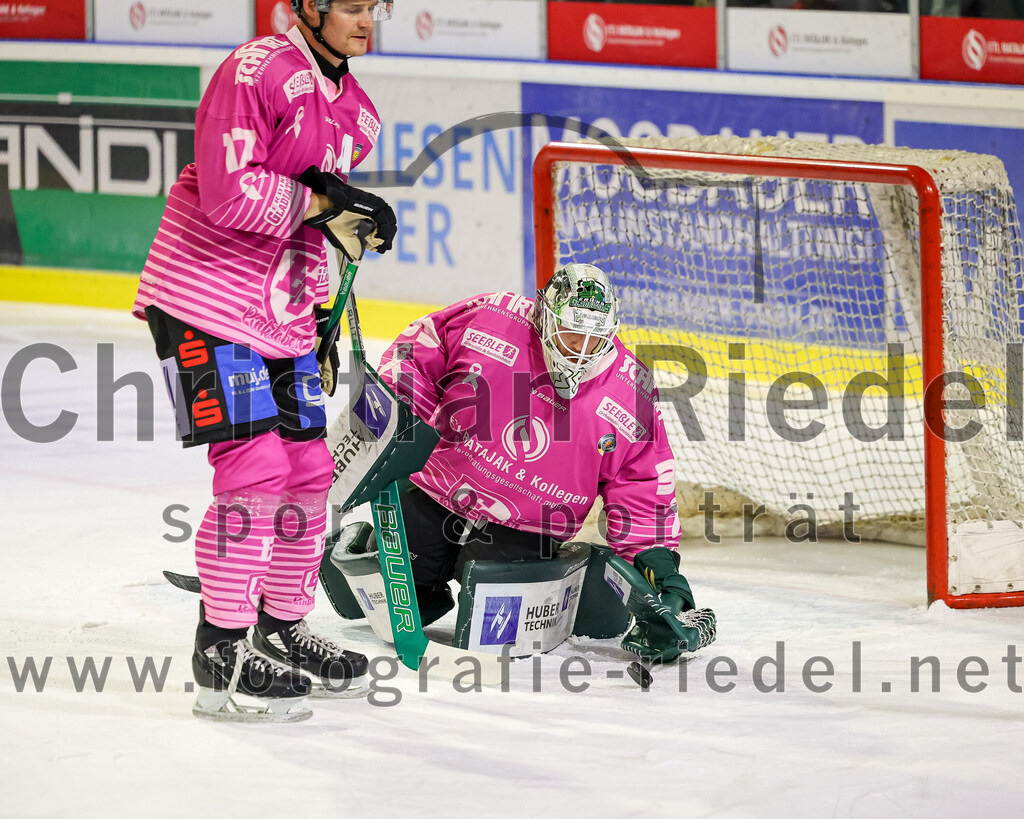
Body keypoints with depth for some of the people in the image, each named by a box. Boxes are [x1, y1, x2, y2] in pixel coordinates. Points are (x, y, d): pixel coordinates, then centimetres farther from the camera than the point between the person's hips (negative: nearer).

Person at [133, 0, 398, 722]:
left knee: (308, 471, 11)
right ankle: (222, 656, -8)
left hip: (281, 312, 9)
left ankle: (283, 630, 28)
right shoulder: (257, 71, -17)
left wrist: (321, 314, 19)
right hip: (204, 298, -9)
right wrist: (321, 202, -22)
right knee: (254, 468, -14)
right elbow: (226, 192, -25)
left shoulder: (356, 111, 12)